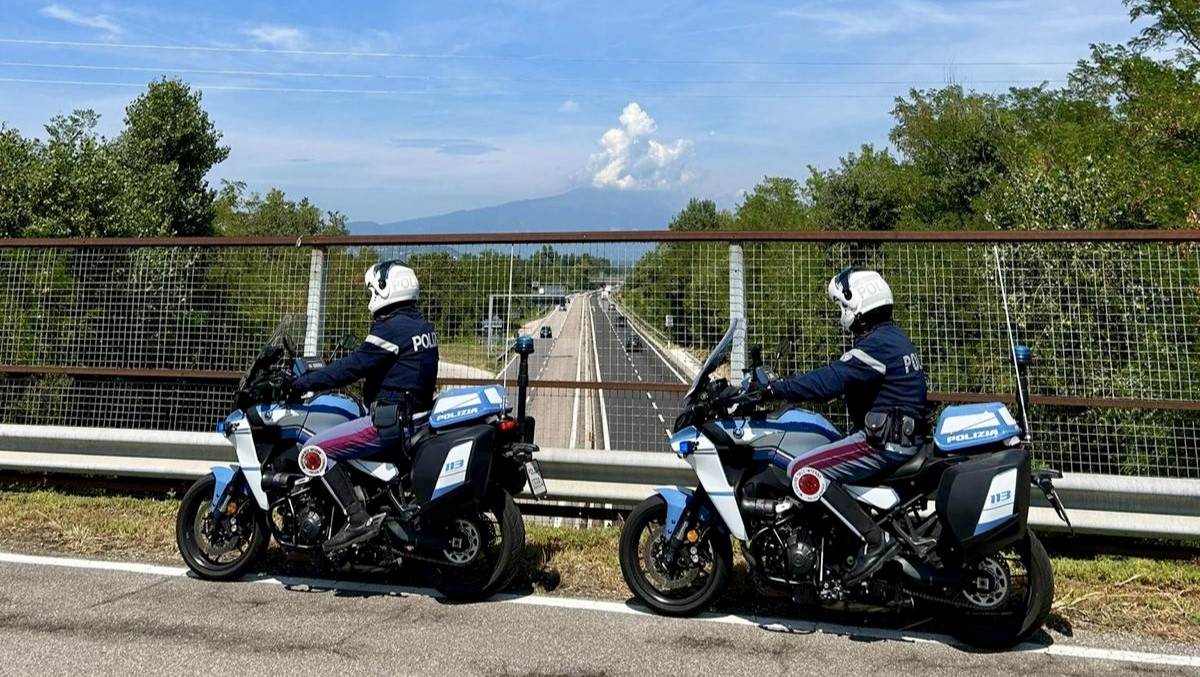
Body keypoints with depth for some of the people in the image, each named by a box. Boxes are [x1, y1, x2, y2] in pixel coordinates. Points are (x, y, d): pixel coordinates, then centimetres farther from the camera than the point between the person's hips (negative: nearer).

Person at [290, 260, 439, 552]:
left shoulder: (391, 328, -16)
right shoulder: (422, 326, 14)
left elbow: (354, 366, -19)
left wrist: (301, 384, -12)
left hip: (390, 420, -10)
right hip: (416, 415, 10)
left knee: (316, 449, -12)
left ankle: (359, 519, -18)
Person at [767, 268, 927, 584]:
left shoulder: (878, 344, -18)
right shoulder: (893, 336, 16)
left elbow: (830, 380, -27)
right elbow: (840, 374, 20)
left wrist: (773, 389, -23)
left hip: (885, 442, -11)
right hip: (902, 435, 11)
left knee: (802, 470, -18)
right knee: (817, 458, 24)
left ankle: (875, 539, -20)